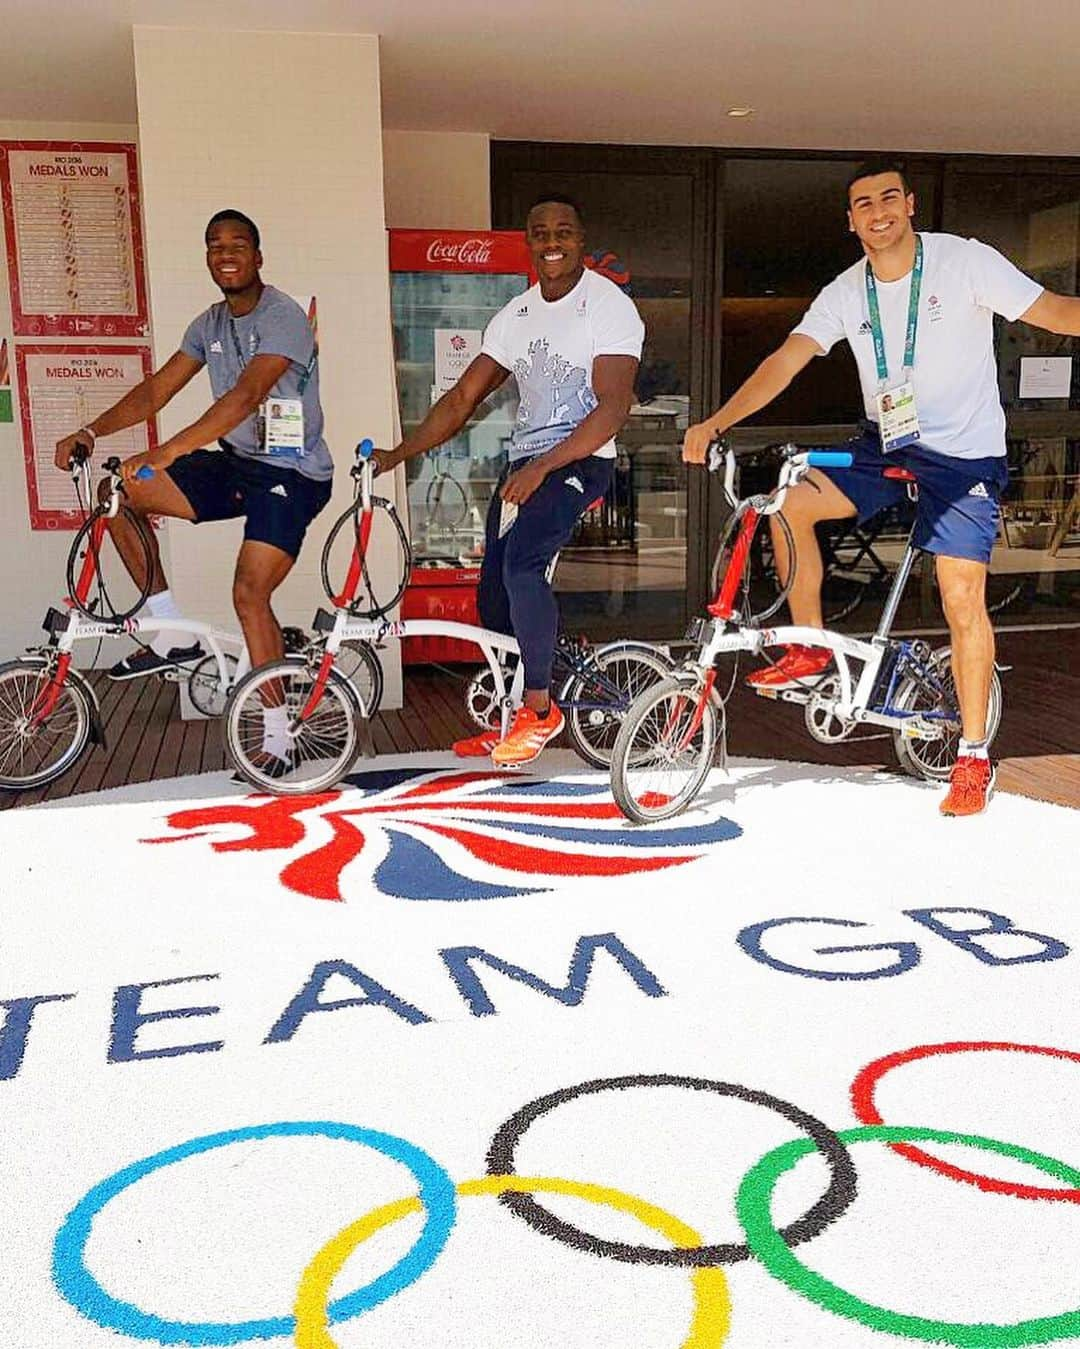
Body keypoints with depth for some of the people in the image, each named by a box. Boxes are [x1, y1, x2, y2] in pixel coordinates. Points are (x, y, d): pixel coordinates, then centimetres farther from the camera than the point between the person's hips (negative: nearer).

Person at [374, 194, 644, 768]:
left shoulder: (609, 305, -7)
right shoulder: (516, 315, 13)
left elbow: (613, 406, -18)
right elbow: (462, 399, 13)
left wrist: (542, 467, -27)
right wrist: (398, 453, 4)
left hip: (580, 461, -7)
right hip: (523, 463, 7)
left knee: (521, 560, -30)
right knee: (493, 600, 4)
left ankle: (540, 709, -16)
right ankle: (516, 720, 22)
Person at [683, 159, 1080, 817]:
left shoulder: (966, 261, -9)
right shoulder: (846, 293, 1)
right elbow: (785, 360, -8)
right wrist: (715, 423, -20)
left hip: (965, 454, -4)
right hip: (885, 444, 4)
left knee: (963, 601, -11)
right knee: (789, 499, -17)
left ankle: (974, 757, 3)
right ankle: (812, 650, 1)